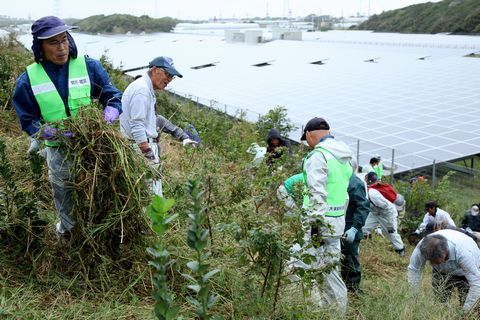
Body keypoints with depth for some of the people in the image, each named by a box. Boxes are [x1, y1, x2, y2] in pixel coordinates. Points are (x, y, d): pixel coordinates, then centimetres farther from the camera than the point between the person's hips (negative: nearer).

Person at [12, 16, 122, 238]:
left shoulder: (89, 66, -9)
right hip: (58, 151, 1)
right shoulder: (28, 79, -7)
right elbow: (28, 122, -4)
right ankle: (68, 229, 47)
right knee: (64, 195, 20)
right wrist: (55, 133, -23)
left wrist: (107, 117, -25)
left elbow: (113, 97, -3)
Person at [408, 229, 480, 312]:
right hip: (442, 271, 3)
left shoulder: (464, 253, -42)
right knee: (439, 301, -5)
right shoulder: (423, 247, -34)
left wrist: (465, 311, -35)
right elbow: (413, 269, -21)